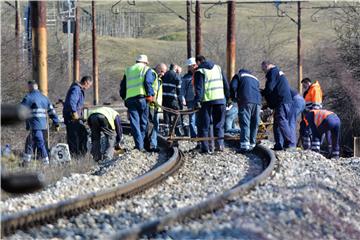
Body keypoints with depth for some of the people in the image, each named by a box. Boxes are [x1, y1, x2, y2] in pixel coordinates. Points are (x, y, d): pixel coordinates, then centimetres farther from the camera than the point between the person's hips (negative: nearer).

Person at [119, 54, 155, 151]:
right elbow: (148, 82, -8)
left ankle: (139, 145, -11)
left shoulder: (128, 70, 23)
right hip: (142, 98, -3)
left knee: (134, 123, -1)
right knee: (143, 122, 8)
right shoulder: (147, 70, 9)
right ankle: (141, 145, 8)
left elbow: (122, 86, 21)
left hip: (130, 99, 3)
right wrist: (150, 95, -5)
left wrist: (124, 97, 28)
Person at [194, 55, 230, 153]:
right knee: (219, 123, 12)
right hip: (220, 99, 4)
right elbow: (225, 83, 15)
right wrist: (227, 96, 19)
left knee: (204, 125, 3)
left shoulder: (199, 71, -3)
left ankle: (205, 147, 1)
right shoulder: (218, 68, 15)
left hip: (206, 101, -4)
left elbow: (198, 87, -12)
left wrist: (197, 101, -14)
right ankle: (219, 143, -2)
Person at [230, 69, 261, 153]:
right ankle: (252, 144, 11)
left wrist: (233, 97, 17)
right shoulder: (255, 78, 32)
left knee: (245, 124, -10)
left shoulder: (239, 75, 16)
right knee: (254, 124, 11)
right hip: (257, 102, 5)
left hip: (246, 102, -5)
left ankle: (245, 145, -20)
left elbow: (233, 86, 3)